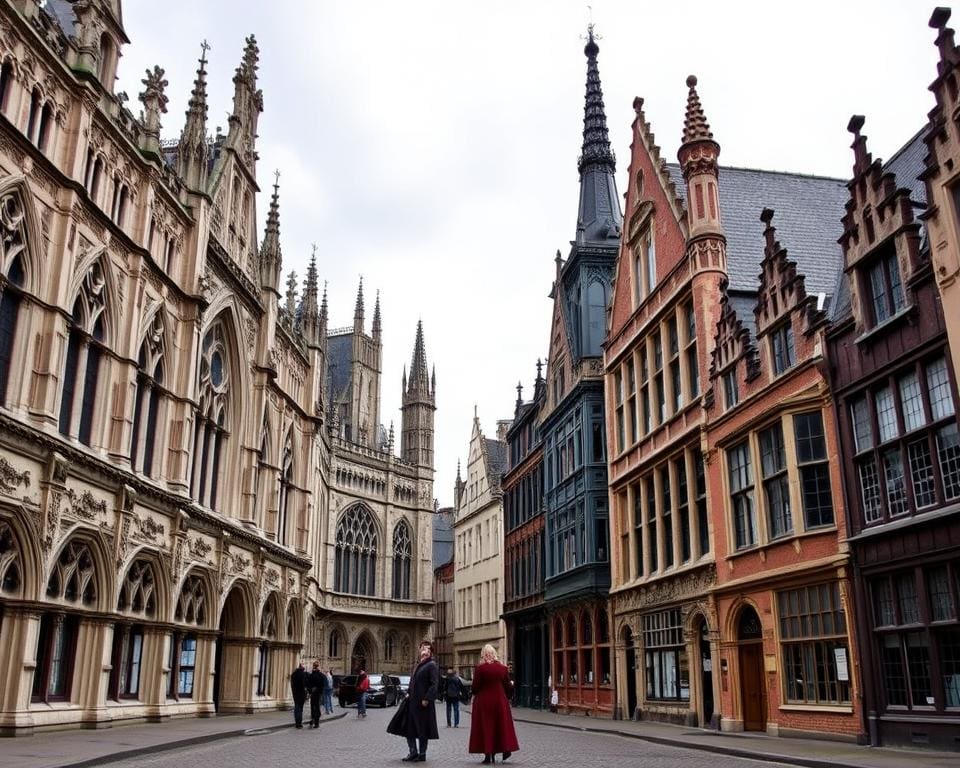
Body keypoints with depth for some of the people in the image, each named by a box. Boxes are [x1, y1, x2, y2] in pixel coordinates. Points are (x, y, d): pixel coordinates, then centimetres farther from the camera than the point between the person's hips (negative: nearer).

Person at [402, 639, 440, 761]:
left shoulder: (432, 665, -10)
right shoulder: (418, 665, 15)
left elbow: (434, 684, -17)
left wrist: (427, 699, -21)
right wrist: (408, 693, 12)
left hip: (423, 703, -8)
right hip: (412, 701, 8)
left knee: (422, 729, 2)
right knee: (409, 727, 10)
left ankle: (422, 754, 13)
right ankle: (413, 752, 20)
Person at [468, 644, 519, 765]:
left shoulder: (480, 668, -11)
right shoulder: (502, 668, -1)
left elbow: (475, 687, -10)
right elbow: (508, 687, 4)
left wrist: (475, 694, 11)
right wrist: (512, 684, 25)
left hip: (484, 702, -3)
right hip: (500, 701, 3)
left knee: (486, 727, 4)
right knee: (501, 725, 15)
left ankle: (488, 755, 4)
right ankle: (506, 749, 11)